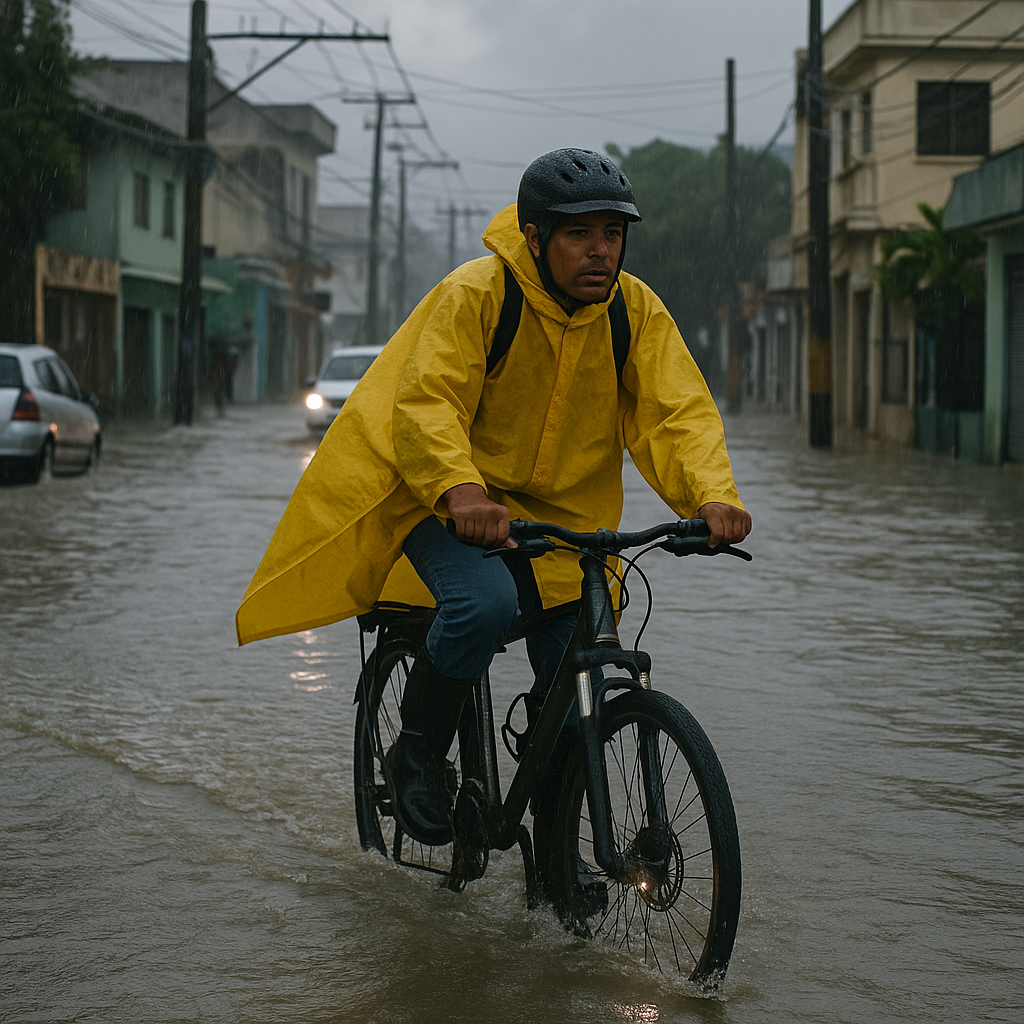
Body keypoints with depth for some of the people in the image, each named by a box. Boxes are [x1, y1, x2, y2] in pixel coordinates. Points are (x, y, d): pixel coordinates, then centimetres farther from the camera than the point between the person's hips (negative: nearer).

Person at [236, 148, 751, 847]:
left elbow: (678, 410, -13)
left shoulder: (636, 311, -6)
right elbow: (425, 402, -27)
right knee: (485, 603, -34)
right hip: (452, 504, -4)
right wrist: (462, 490, -46)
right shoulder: (476, 294, -19)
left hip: (565, 516, 4)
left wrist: (713, 496, -33)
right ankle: (418, 751, -8)